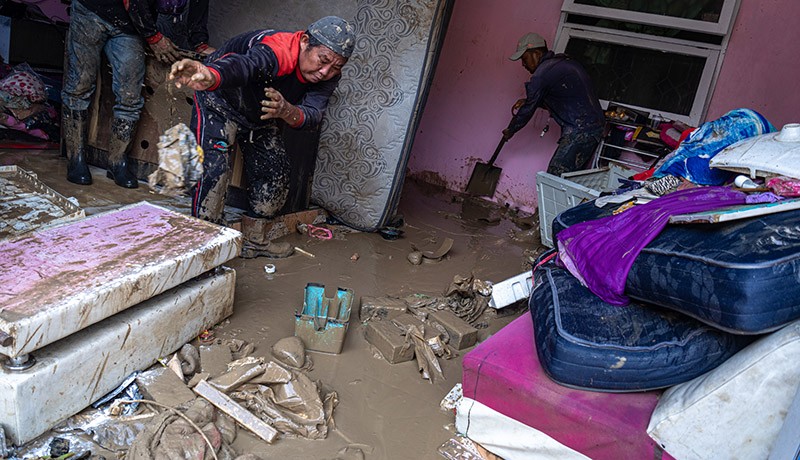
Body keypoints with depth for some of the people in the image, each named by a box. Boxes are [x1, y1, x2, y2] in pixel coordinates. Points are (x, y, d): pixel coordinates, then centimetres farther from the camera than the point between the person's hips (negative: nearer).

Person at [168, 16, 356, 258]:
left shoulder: (328, 77, -19)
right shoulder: (276, 49, -40)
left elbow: (313, 115, -32)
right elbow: (242, 65, -61)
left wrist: (286, 111, -56)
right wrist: (209, 77, -83)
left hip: (262, 117, 7)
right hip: (220, 104, -7)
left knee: (276, 173, 8)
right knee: (214, 168, -22)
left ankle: (254, 240, 25)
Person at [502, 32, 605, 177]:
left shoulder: (541, 75, -10)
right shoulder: (564, 63, 19)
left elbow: (528, 110, -1)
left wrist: (510, 130, 16)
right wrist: (527, 102, 23)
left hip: (579, 131, -10)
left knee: (555, 177, -9)